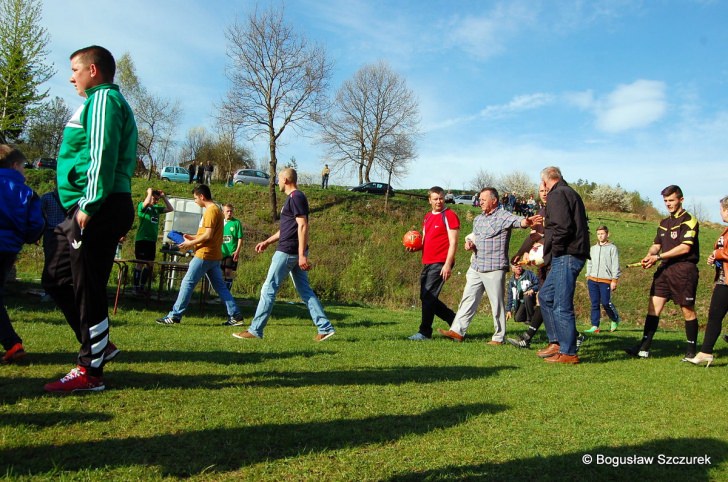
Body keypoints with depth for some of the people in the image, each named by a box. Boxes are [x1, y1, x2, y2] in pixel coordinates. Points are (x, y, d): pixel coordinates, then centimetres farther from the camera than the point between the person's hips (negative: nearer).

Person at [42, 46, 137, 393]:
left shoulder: (103, 98, -5)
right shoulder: (106, 100, 26)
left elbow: (103, 155, -19)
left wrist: (89, 204, -22)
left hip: (98, 210, -11)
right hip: (95, 210, 11)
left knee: (87, 288, -5)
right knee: (56, 278, 16)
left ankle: (90, 371, 5)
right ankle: (98, 345, 21)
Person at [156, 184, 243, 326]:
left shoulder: (211, 210, -12)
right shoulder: (215, 209, 18)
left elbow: (208, 235, -19)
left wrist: (190, 243, -10)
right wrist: (193, 238, 16)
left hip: (204, 255, -10)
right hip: (214, 256, 10)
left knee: (187, 283, -3)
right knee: (220, 286, 9)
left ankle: (174, 316, 2)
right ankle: (235, 315, 7)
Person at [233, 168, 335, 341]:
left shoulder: (296, 197, -12)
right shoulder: (293, 198, 19)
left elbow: (303, 226, -21)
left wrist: (302, 255, -26)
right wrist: (268, 242, 25)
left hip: (287, 252, -10)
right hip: (295, 253, 10)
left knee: (268, 289, -2)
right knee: (305, 290, 9)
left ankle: (255, 331, 5)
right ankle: (325, 328, 8)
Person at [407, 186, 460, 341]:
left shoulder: (449, 215, -6)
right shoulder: (427, 217, 18)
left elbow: (453, 243, -11)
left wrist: (448, 264, -19)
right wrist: (415, 247, 2)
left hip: (440, 264, -9)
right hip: (427, 263, 9)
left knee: (428, 296, -10)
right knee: (426, 297, 12)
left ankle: (425, 332, 0)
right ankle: (455, 321, 25)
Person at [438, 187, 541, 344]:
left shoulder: (503, 216, -8)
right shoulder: (478, 219, 16)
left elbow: (517, 220, -27)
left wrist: (526, 222, -51)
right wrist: (470, 243, 1)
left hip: (494, 268, -7)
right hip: (476, 267, 7)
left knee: (497, 304, 2)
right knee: (468, 299, 8)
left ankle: (499, 338, 12)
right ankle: (457, 331, 12)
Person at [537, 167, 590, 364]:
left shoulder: (557, 195, -9)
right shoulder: (571, 193, 22)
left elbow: (562, 226, -22)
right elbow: (580, 225, 20)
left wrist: (556, 249, -9)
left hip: (566, 257, -11)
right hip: (567, 257, 11)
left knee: (561, 306, -5)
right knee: (545, 296, 17)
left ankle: (568, 353, 3)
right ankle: (560, 341, 21)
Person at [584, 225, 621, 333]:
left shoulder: (612, 248, 2)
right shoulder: (593, 249, 17)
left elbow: (615, 265, -2)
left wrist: (614, 280, -8)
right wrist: (588, 277, 12)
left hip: (605, 280, -4)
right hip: (592, 280, 4)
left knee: (606, 302, -8)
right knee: (594, 303, 3)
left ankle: (615, 319, 19)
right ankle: (594, 326, 5)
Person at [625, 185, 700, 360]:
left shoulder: (689, 221, -5)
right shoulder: (664, 223, 18)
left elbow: (685, 247, -14)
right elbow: (656, 245, 18)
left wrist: (659, 257, -15)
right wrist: (649, 256, -4)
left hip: (684, 270, -7)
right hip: (664, 269, 7)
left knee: (688, 310, 2)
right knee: (653, 306, -1)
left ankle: (691, 351, 14)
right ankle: (644, 348, -1)